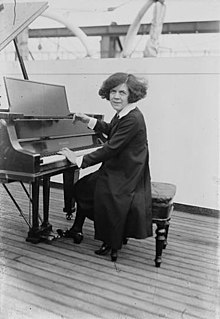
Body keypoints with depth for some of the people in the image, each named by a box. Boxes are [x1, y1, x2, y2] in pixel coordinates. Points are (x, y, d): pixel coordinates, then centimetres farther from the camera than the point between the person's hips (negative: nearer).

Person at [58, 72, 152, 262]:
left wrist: (79, 160, -21)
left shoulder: (133, 119, -24)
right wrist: (89, 120, 23)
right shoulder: (122, 114, 5)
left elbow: (111, 149, -26)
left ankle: (113, 244, -3)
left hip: (125, 177, -10)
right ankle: (76, 230, 29)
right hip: (116, 170, 10)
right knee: (81, 187, 11)